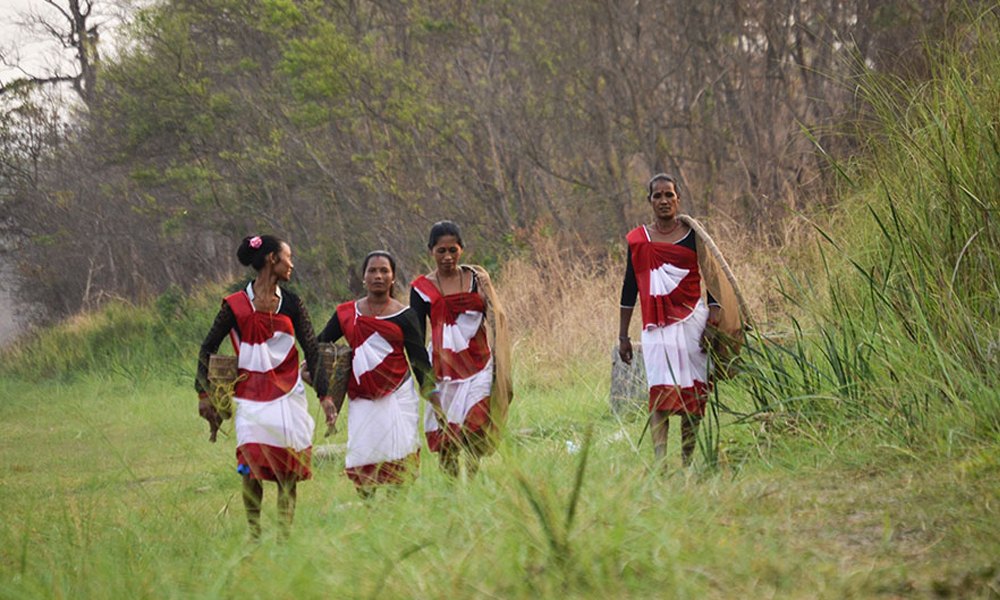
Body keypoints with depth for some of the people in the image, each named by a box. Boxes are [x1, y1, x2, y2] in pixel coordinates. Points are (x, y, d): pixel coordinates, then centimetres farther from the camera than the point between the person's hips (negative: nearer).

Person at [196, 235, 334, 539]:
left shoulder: (291, 304, 5)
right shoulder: (236, 305, -3)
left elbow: (312, 350, 5)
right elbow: (208, 348, 4)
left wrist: (324, 395, -3)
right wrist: (204, 394, 1)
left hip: (287, 393, 3)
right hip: (250, 396, -2)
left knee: (288, 468, 0)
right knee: (252, 459, -13)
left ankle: (286, 532, 8)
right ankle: (253, 531, -2)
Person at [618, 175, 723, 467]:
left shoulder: (692, 235, 4)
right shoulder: (637, 239, 9)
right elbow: (630, 288, 13)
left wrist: (712, 325, -5)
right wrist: (623, 336, 13)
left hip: (691, 320, -1)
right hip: (656, 327, 1)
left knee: (691, 392, -1)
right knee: (659, 391, -13)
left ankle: (687, 461, 6)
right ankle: (660, 463, -22)